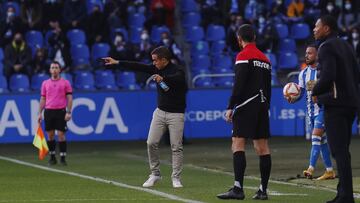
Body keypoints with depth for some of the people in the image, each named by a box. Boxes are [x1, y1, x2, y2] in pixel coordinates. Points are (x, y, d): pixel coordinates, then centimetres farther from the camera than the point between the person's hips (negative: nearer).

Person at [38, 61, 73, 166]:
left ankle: (63, 157, -1)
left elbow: (69, 98, 0)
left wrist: (69, 112, -9)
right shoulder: (45, 83, 10)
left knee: (61, 135, -6)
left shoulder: (65, 83, 2)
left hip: (60, 111, -3)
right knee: (50, 135, 4)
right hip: (48, 111, 3)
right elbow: (43, 99, 12)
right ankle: (52, 157, 14)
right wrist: (40, 113, 5)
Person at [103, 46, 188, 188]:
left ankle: (176, 178, 3)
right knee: (151, 143, -2)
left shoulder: (178, 71, -17)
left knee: (176, 147, -5)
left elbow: (177, 78, -39)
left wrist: (163, 79, -59)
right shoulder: (158, 69, 2)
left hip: (175, 114, -6)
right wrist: (117, 63, -1)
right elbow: (139, 67, 2)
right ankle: (155, 174, 10)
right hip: (160, 111, 6)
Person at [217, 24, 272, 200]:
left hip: (246, 106, -8)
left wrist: (230, 107, -14)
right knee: (262, 148, 7)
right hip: (262, 106, 8)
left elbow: (239, 85, -15)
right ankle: (263, 190, 7)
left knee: (237, 144, -10)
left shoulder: (243, 56, -7)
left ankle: (238, 188, -19)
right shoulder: (264, 58, 16)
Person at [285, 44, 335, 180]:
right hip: (311, 110, 7)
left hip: (323, 108, -7)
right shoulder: (303, 74, 10)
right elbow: (300, 92, 13)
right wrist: (292, 99, -7)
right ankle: (330, 171, 15)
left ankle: (311, 169, -24)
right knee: (322, 139, 10)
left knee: (316, 136, -18)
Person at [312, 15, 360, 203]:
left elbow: (328, 75, -21)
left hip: (335, 103, -9)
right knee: (342, 150, 14)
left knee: (339, 150, -10)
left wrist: (315, 92, -6)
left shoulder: (326, 47, -10)